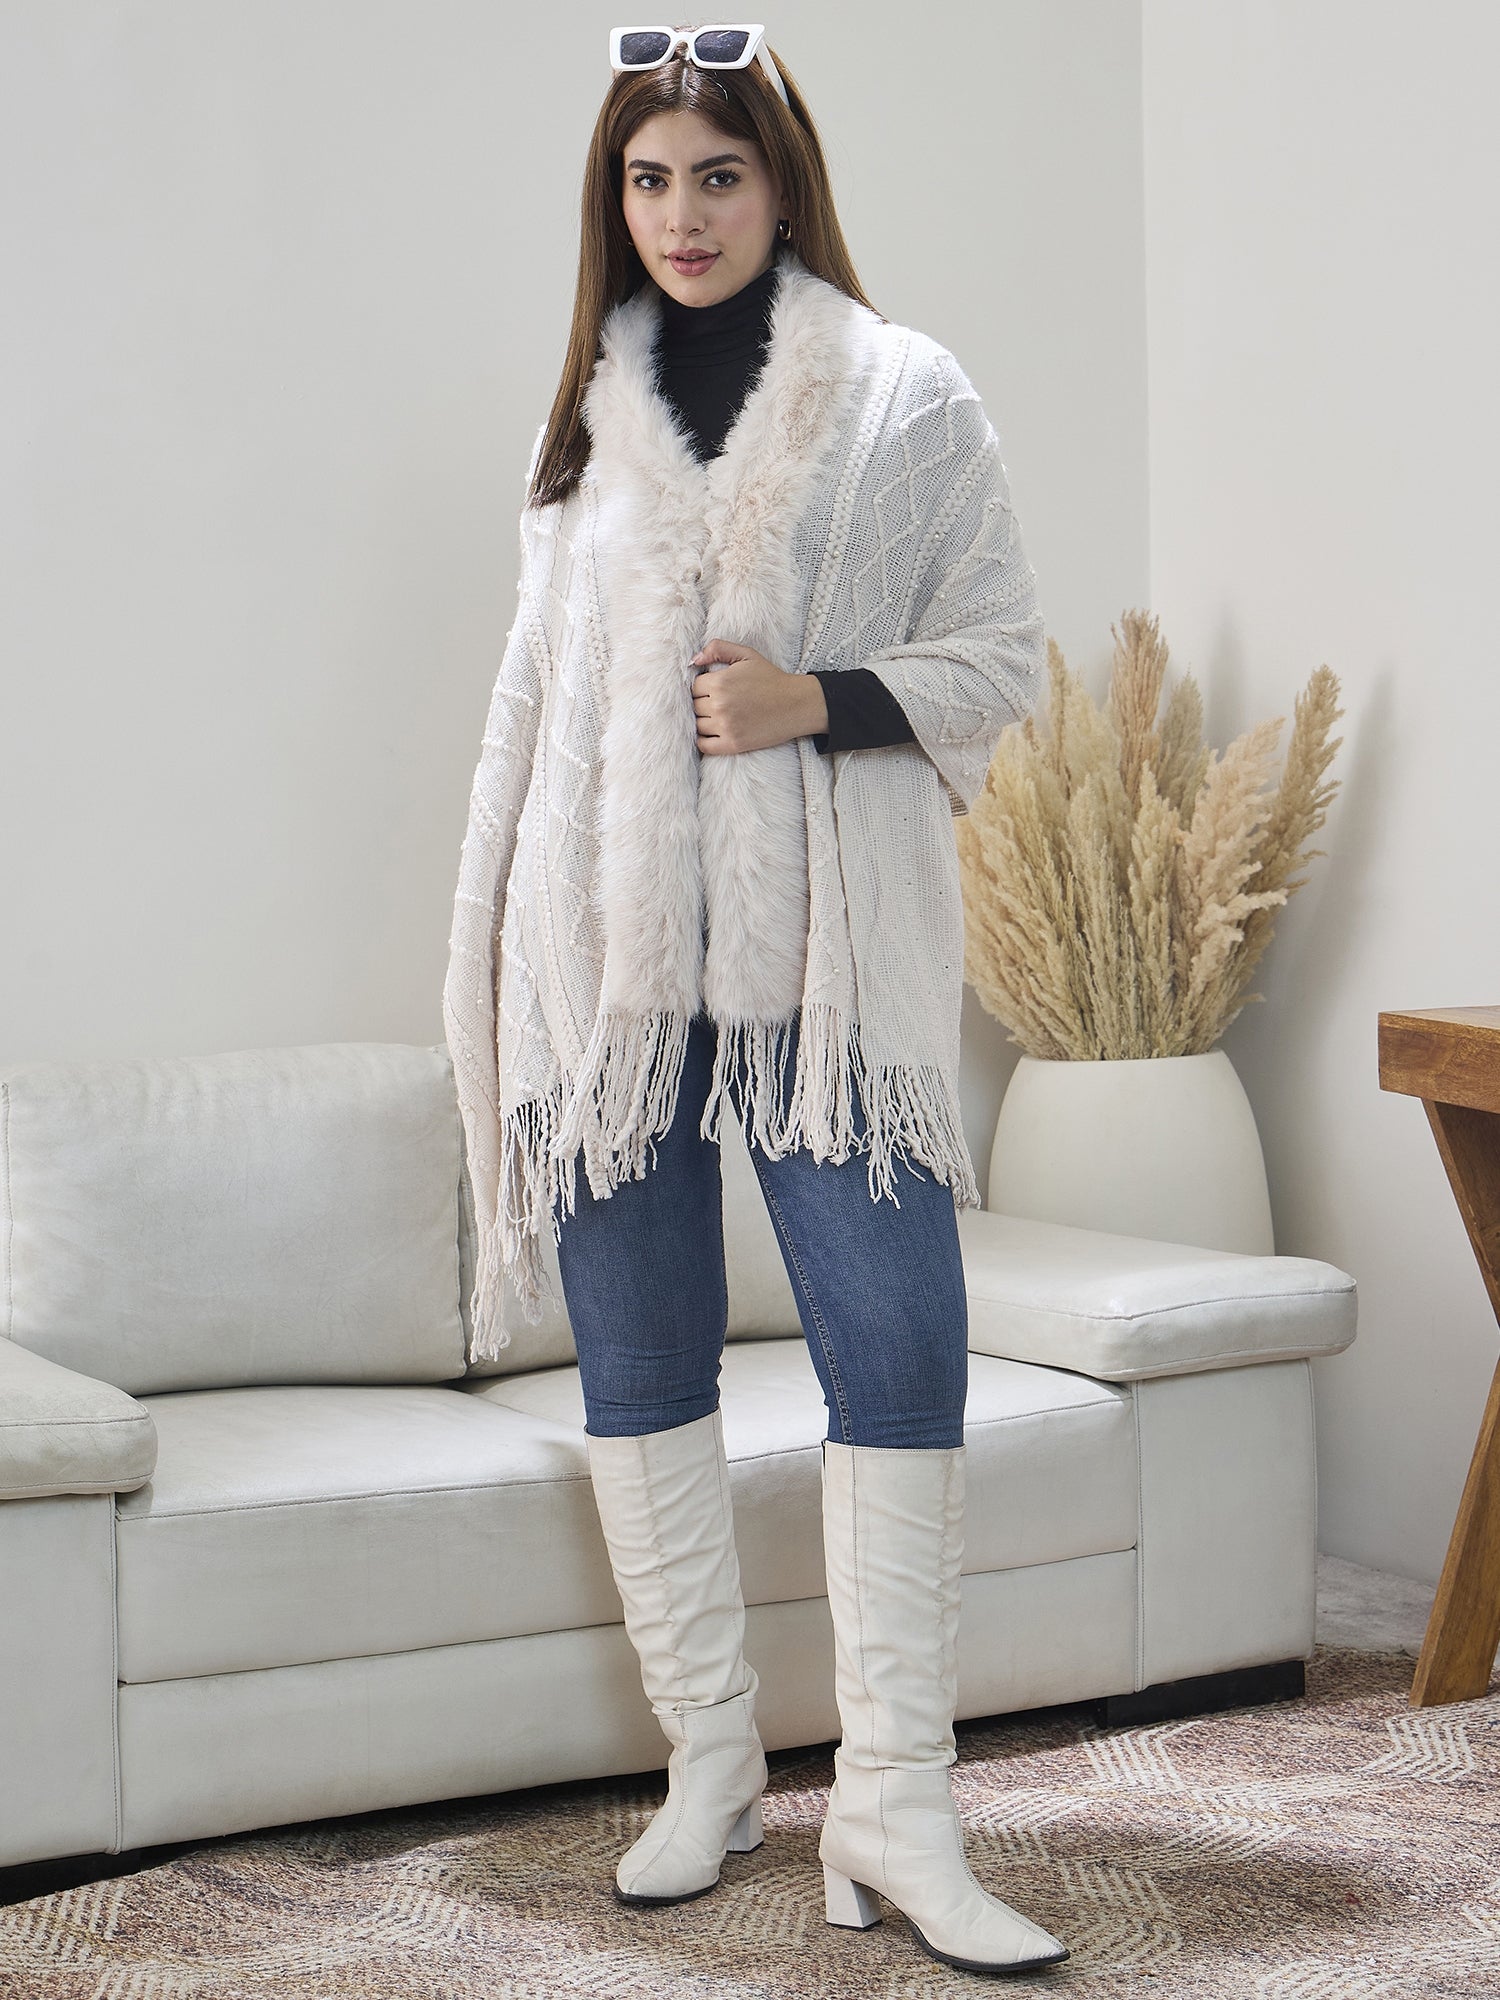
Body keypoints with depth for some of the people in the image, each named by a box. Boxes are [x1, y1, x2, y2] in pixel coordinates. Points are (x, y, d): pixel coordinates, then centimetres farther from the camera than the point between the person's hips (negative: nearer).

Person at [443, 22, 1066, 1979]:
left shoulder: (908, 399, 3)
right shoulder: (589, 413, 14)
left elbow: (1003, 655, 2)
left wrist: (818, 697, -14)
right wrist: (491, 953, 14)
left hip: (830, 939, -3)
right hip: (611, 942, 4)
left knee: (900, 1340, -10)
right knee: (638, 1357, 5)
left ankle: (893, 1804, -5)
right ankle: (710, 1762, 17)